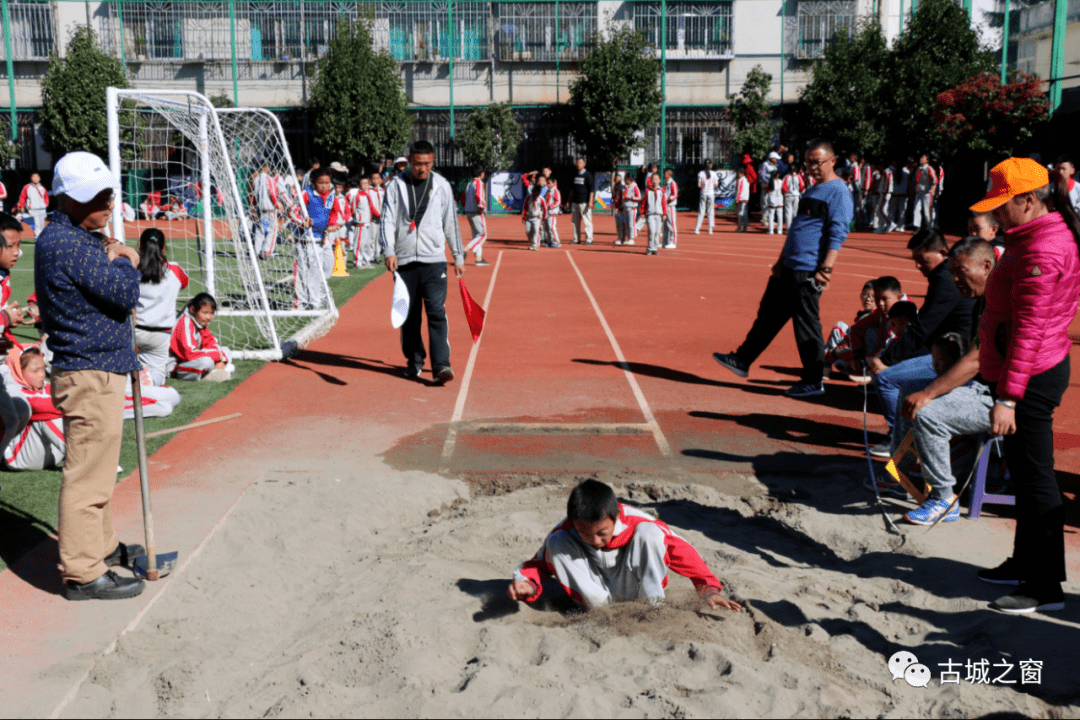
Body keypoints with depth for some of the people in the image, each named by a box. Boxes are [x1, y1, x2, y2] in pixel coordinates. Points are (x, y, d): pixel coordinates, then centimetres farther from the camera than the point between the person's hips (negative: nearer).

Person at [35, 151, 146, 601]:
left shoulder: (71, 238, 14)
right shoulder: (67, 244, -19)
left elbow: (105, 286, 17)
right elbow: (125, 293, -21)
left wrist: (116, 261, -1)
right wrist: (126, 263, -2)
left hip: (96, 370, 11)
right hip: (90, 375, -11)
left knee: (95, 467, 22)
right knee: (88, 473, -4)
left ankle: (101, 546, 37)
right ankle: (83, 573, 5)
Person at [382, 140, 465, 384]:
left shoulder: (442, 185, 8)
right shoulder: (396, 185, 5)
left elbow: (451, 223, 13)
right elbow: (388, 219, 0)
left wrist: (459, 257, 14)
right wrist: (389, 251, -15)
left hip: (434, 259, -1)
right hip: (404, 260, 1)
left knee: (437, 311, -11)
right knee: (409, 314, 8)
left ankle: (441, 365, -13)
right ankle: (414, 360, 24)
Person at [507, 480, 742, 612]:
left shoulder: (636, 523, -23)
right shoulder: (565, 531, -18)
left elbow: (681, 551, -18)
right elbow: (541, 562, -10)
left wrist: (709, 589, -24)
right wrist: (527, 584, -34)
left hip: (632, 589, -1)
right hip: (597, 596, 2)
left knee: (649, 533, -26)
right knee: (556, 542, -23)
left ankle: (653, 606, -23)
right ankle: (599, 607, -29)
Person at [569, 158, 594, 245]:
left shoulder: (588, 175, -4)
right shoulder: (575, 175, 16)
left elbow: (591, 189, -9)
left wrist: (590, 201, -18)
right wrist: (570, 200, 19)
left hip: (584, 202, -7)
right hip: (575, 202, 7)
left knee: (587, 221, -6)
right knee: (575, 221, 7)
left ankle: (589, 239, -3)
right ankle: (576, 239, 13)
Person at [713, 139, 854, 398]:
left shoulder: (838, 192, -10)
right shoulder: (812, 190, 19)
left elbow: (837, 235, -18)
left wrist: (825, 269, -25)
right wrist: (782, 260, 20)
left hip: (808, 272, -9)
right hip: (788, 269, 9)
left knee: (807, 325, -3)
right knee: (769, 315, 15)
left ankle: (813, 382, 7)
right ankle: (742, 360, 25)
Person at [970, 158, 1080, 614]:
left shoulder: (1042, 250, -21)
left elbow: (1028, 330, -26)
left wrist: (1008, 397, -27)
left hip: (1030, 378, -11)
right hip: (1037, 372, 11)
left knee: (1034, 478, -4)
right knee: (1024, 471, 19)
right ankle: (1026, 562, 33)